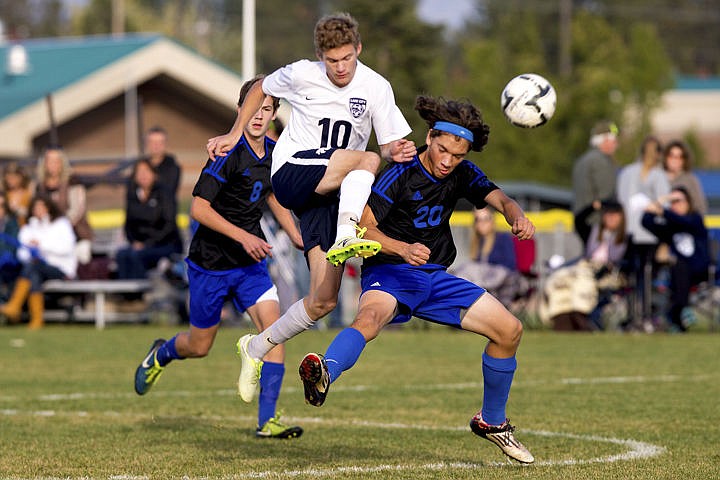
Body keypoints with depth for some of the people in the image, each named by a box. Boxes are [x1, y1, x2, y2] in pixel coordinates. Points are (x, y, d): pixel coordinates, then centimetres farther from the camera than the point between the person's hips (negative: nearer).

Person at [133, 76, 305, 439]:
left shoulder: (273, 152, 3)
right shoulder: (228, 153, -20)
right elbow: (199, 208, -22)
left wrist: (299, 238, 14)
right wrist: (242, 236, -28)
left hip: (250, 262, 5)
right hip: (210, 262, -5)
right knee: (199, 346, 8)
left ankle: (267, 421, -11)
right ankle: (160, 354, 45)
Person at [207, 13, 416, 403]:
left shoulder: (377, 88, -1)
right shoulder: (301, 74, -5)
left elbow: (390, 145, 3)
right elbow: (260, 89, 15)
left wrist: (399, 151, -20)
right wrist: (234, 135, 15)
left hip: (332, 194, 3)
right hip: (291, 177, -3)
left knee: (323, 300, -6)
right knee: (366, 160, -32)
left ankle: (257, 349, 13)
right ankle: (344, 239, -49)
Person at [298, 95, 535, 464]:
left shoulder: (462, 174, 2)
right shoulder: (401, 174, -16)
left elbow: (500, 200, -5)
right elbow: (362, 227, -18)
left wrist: (517, 217, -29)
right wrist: (404, 249, -36)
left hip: (435, 277, 7)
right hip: (389, 272, -7)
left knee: (509, 329, 3)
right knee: (371, 315, -40)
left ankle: (491, 421, 22)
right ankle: (324, 375, -70)